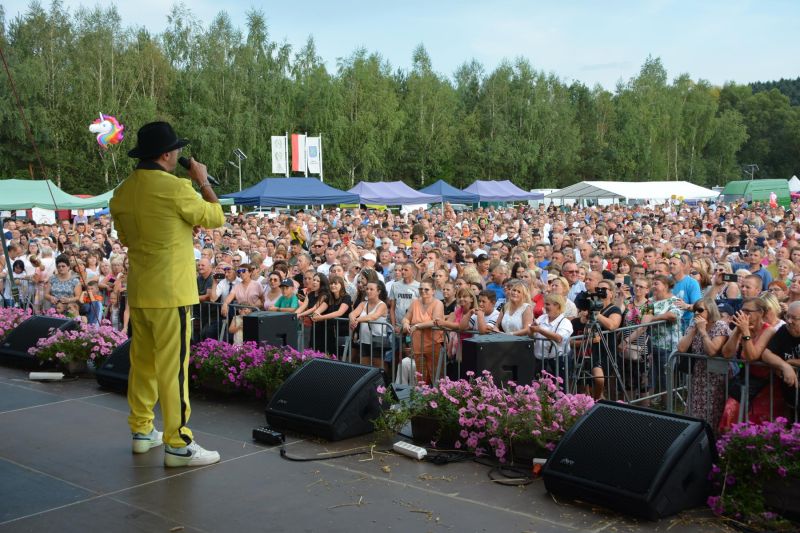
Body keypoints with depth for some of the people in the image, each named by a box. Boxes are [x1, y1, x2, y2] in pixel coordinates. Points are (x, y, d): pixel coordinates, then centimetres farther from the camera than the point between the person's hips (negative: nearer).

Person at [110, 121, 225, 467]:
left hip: (138, 292, 8)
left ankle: (141, 431, 28)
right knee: (173, 367, -4)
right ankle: (178, 444, 1)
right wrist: (203, 181, 7)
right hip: (171, 292, -8)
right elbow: (216, 218, -5)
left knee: (142, 361, 17)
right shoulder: (176, 188, -16)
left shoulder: (122, 192, 6)